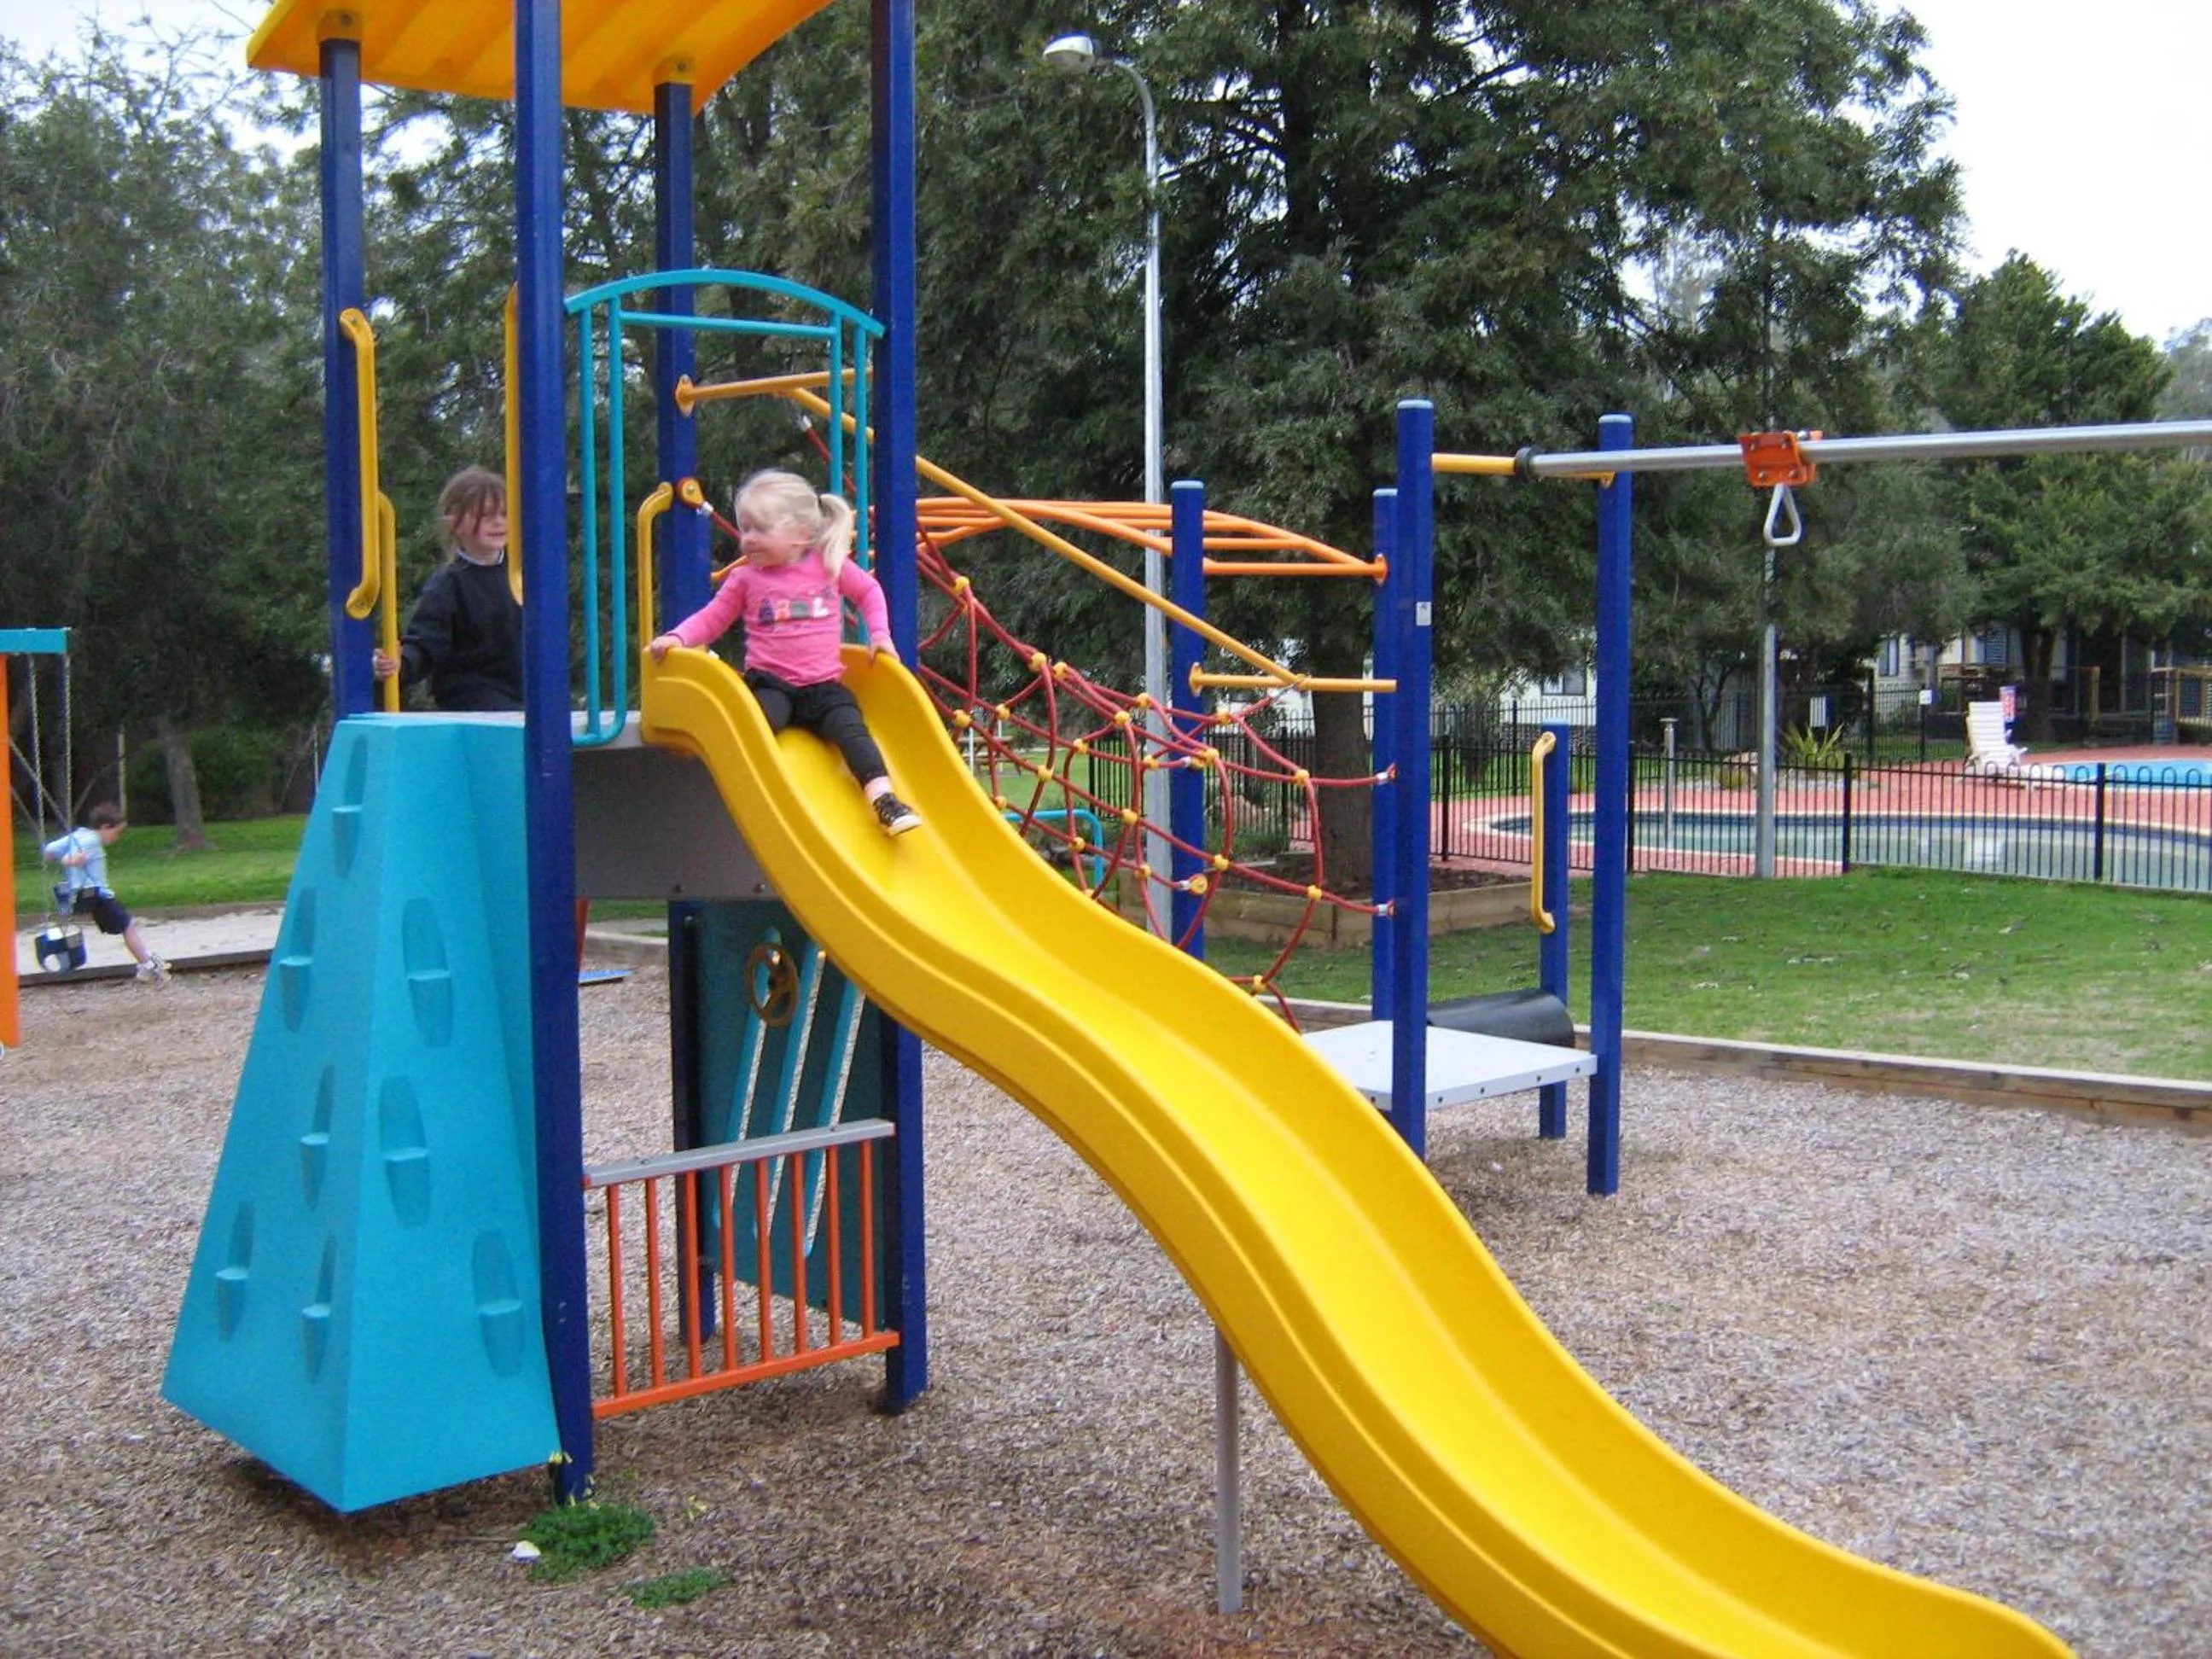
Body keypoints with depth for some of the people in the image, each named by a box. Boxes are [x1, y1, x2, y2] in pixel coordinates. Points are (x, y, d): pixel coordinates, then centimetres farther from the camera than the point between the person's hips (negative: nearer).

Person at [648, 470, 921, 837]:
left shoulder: (830, 565, 7)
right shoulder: (745, 578, 7)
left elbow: (869, 591, 22)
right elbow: (711, 618, 10)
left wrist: (879, 634, 12)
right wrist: (677, 637, -8)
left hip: (823, 685, 0)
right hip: (769, 682, 0)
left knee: (851, 729, -23)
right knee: (760, 720, -33)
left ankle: (884, 799, -29)